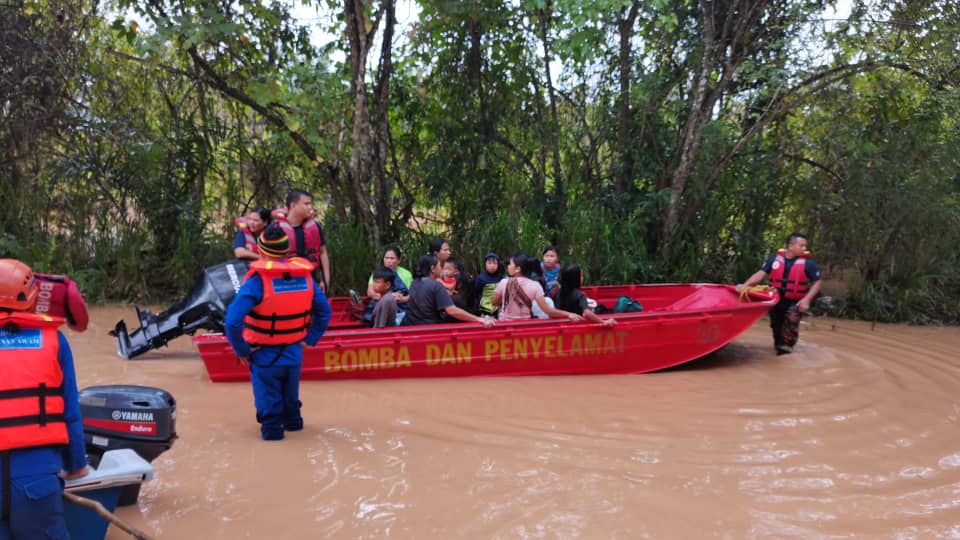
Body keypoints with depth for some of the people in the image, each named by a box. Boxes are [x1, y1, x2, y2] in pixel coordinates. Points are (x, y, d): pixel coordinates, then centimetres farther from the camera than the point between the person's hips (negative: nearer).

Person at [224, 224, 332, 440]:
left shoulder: (257, 279, -20)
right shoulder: (304, 275, -5)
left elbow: (233, 321, -27)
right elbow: (324, 311, 2)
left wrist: (241, 350, -14)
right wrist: (310, 338, 5)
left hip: (265, 356, -5)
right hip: (294, 354, 5)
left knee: (269, 401, 15)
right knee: (290, 397, 27)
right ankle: (292, 420, 43)